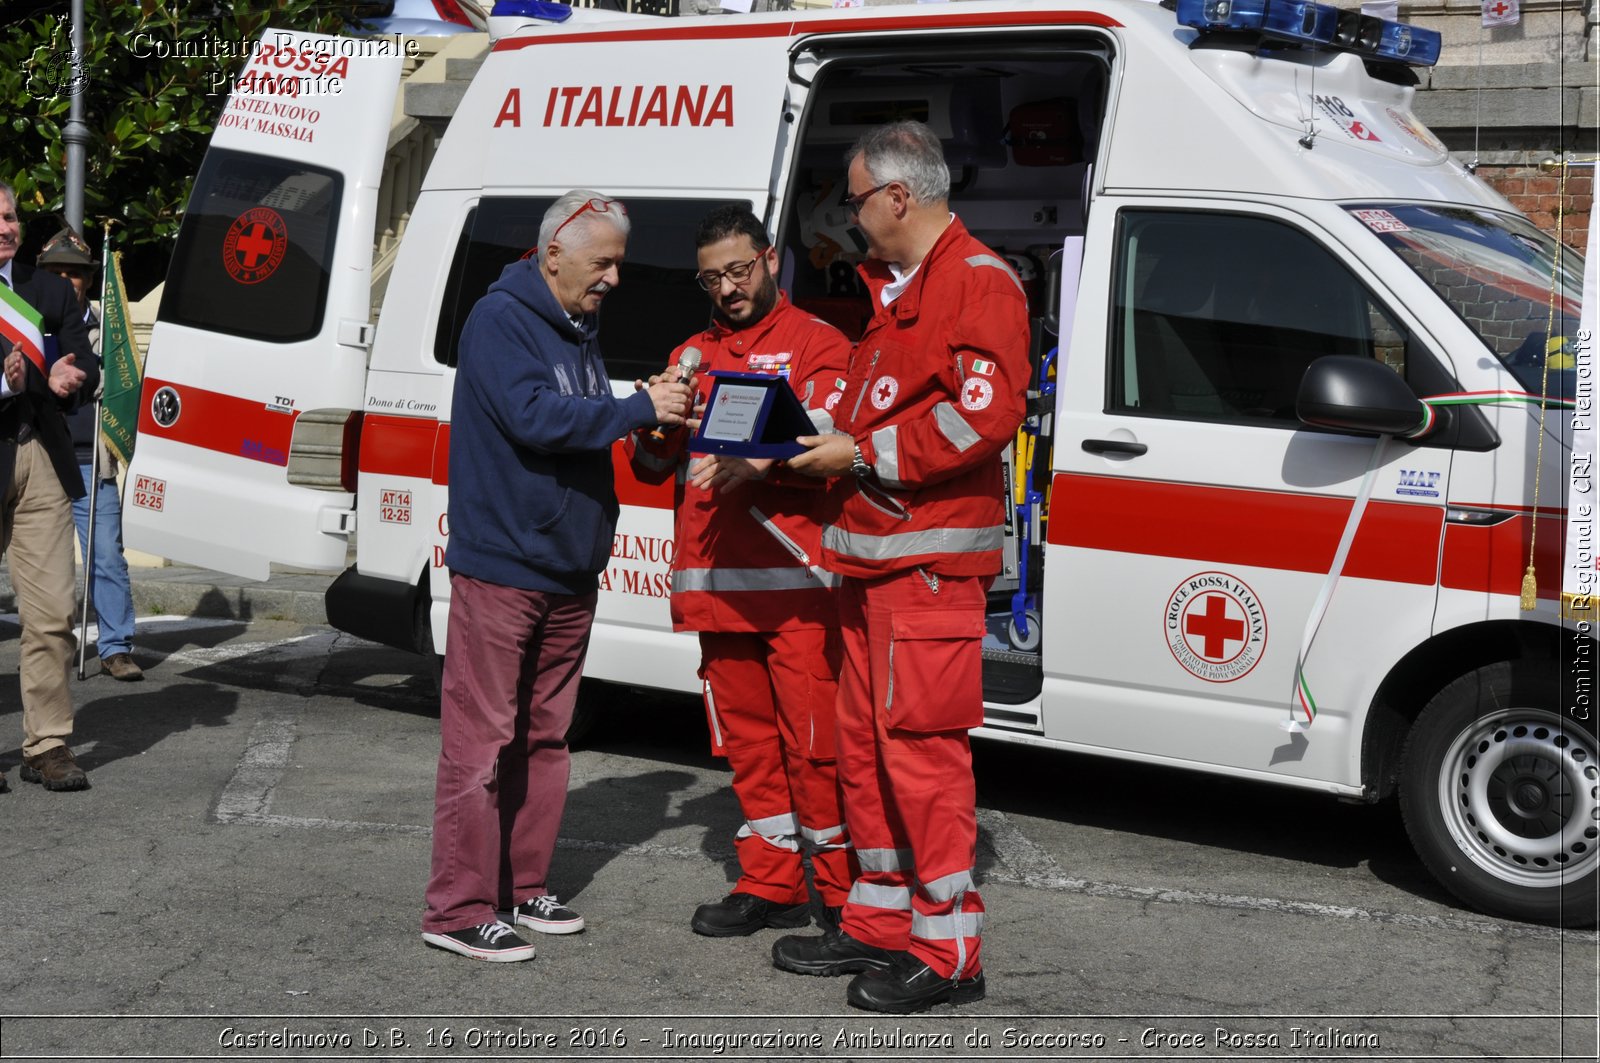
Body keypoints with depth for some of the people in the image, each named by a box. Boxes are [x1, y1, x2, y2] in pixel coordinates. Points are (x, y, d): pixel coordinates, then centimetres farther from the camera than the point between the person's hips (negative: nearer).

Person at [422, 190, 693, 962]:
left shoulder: (578, 329, 16)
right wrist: (640, 410, -19)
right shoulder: (501, 319, -10)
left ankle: (523, 888, 23)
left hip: (568, 572, 9)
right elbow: (534, 416, -23)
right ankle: (459, 910, -1)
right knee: (481, 742, -6)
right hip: (500, 570, -9)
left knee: (544, 737, 13)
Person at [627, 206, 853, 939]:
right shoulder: (691, 355, 20)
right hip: (716, 580, 5)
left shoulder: (817, 343, 5)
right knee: (746, 738, 9)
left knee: (813, 738, -7)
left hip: (797, 579, -5)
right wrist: (654, 422, -8)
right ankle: (772, 885, 18)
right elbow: (649, 467, 15)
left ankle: (846, 893, 2)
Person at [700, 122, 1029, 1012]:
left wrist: (862, 453, -16)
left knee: (922, 746, -9)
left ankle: (948, 950, -2)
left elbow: (985, 415, -22)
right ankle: (883, 921, 24)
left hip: (931, 560, -10)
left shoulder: (978, 283, -9)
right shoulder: (895, 291, 24)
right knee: (867, 745, 13)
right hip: (870, 554, 10)